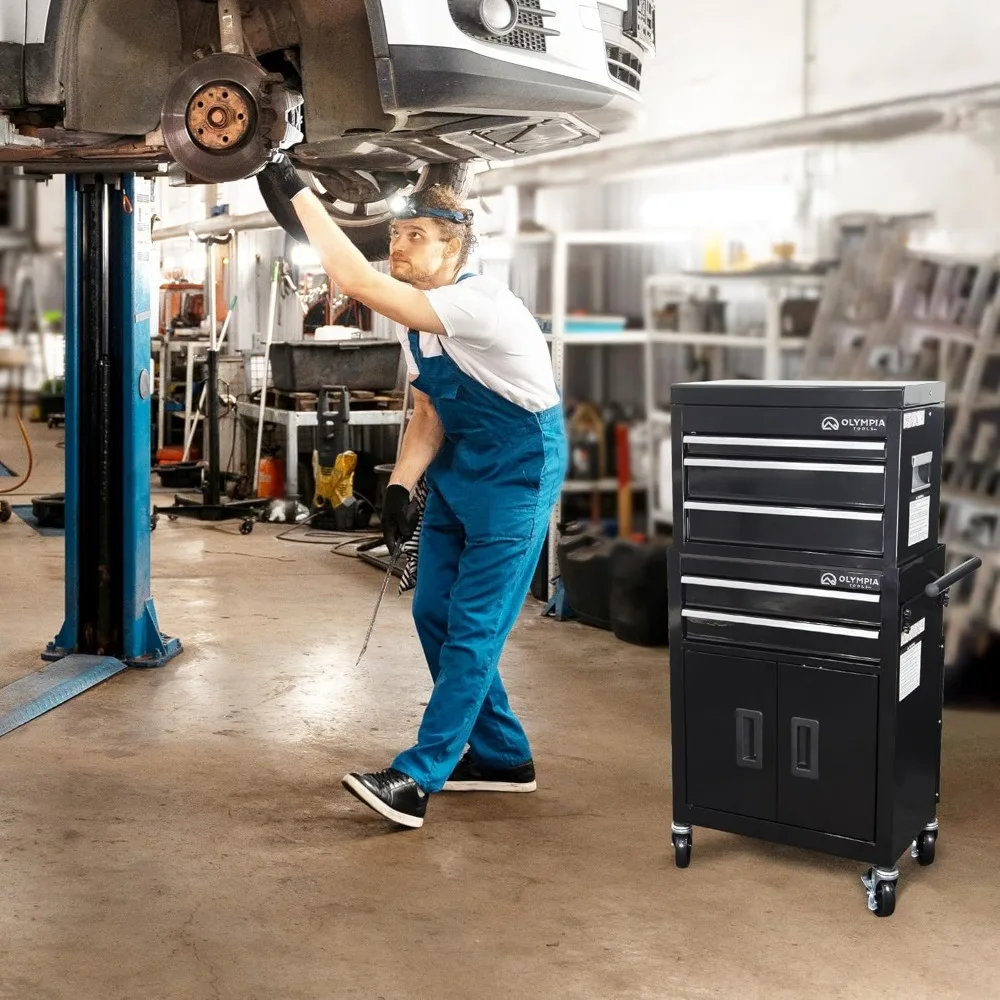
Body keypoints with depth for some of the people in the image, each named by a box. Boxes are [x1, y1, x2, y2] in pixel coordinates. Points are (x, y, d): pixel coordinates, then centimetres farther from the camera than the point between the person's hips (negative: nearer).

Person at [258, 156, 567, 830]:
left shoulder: (481, 303, -25)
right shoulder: (417, 323, 4)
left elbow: (359, 283, -34)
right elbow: (429, 414, 9)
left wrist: (299, 195, -28)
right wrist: (401, 484, -7)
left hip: (517, 474, -9)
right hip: (457, 472, 10)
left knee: (473, 628, -7)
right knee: (435, 614, 10)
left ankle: (418, 779, -3)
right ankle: (502, 757, 23)